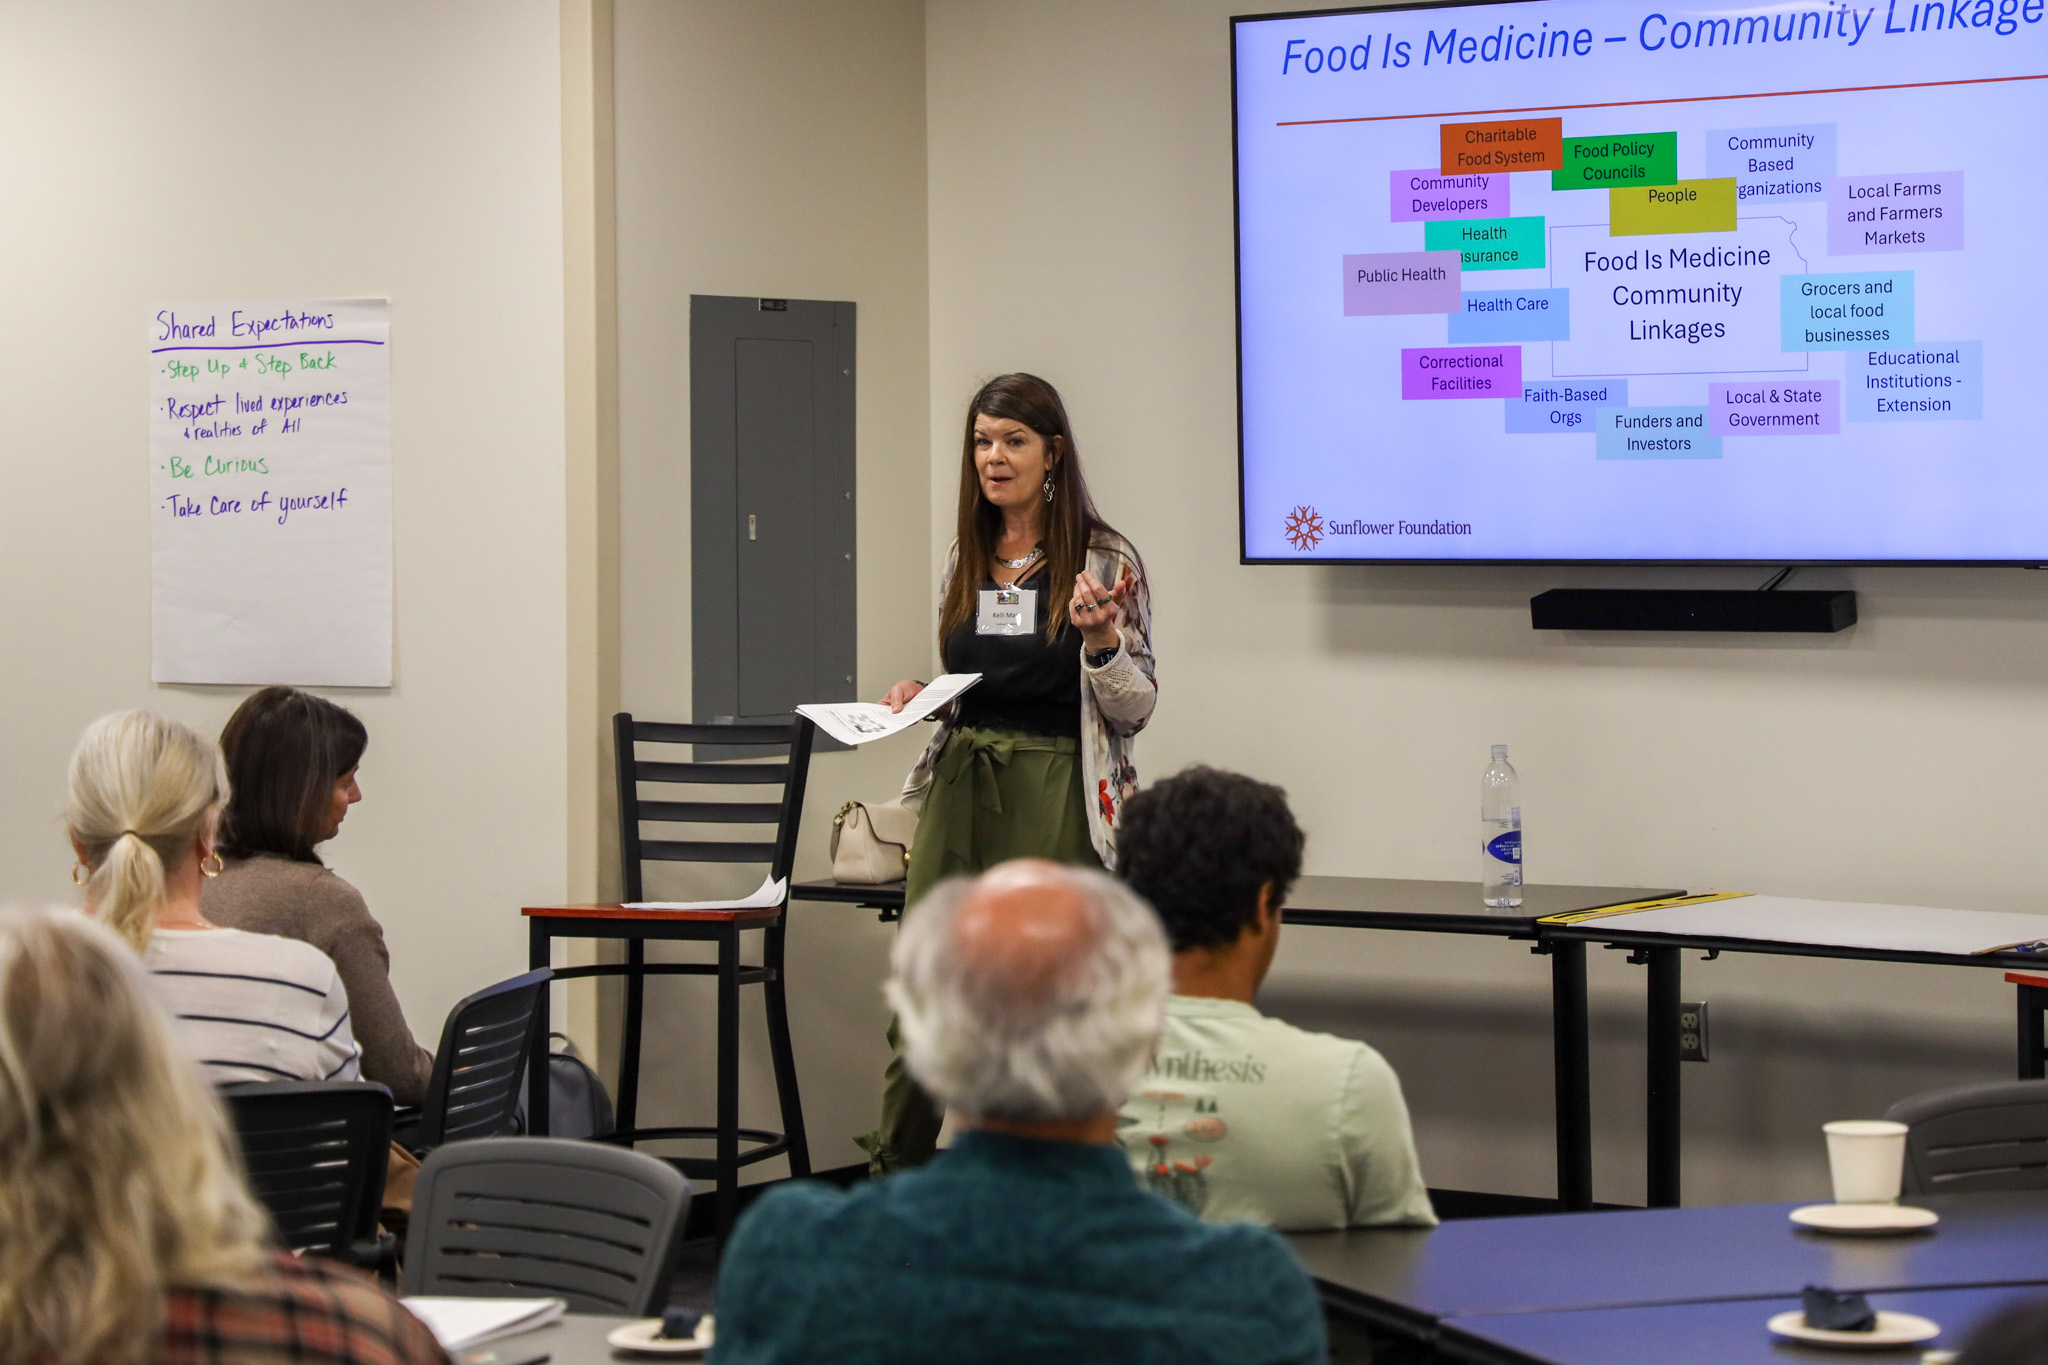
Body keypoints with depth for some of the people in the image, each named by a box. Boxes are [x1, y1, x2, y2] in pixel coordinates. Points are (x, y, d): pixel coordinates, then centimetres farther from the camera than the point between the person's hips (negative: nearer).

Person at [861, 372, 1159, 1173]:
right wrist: (919, 695, 3)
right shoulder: (966, 558, 12)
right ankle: (888, 1184, 10)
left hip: (1054, 799, -5)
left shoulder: (1104, 561, -4)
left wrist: (1100, 637, -22)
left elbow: (1135, 708, -4)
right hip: (960, 791, 5)